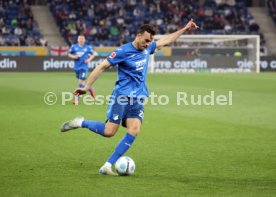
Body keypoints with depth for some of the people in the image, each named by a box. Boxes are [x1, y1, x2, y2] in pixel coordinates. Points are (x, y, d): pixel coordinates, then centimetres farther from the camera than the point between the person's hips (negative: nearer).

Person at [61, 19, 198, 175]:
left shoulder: (147, 48, 10)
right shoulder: (123, 51, -10)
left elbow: (165, 40, 27)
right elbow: (102, 67, -9)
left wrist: (184, 29, 27)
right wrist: (87, 87, -11)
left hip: (138, 99, 6)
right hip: (122, 96, -6)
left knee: (134, 131, -13)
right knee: (109, 132, -12)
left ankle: (107, 166, -12)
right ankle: (80, 123, 13)